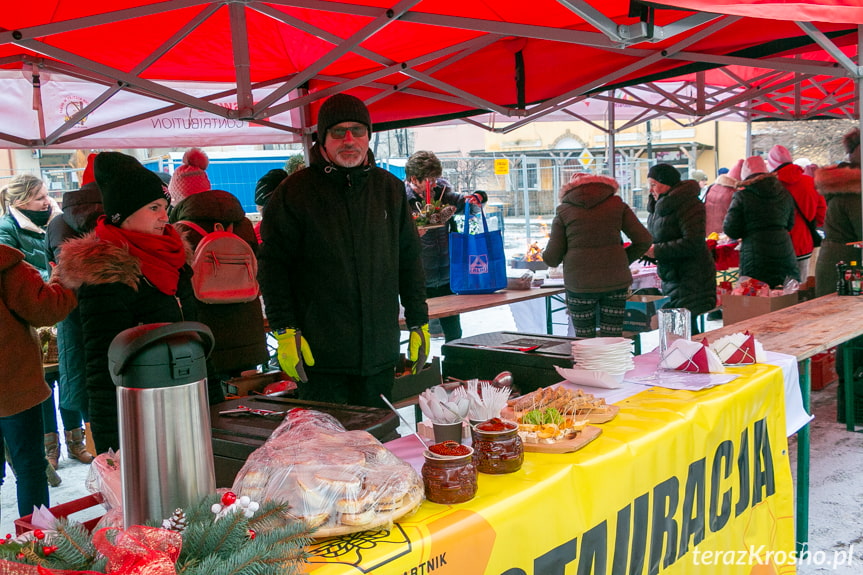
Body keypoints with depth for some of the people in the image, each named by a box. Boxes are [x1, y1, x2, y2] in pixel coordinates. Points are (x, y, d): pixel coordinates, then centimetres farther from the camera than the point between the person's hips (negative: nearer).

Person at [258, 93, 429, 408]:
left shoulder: (389, 188, 10)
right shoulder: (295, 191, -2)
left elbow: (409, 260, 15)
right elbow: (272, 264, -2)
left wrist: (419, 323, 12)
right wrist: (285, 331, -9)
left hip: (380, 351, 4)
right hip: (320, 353, -3)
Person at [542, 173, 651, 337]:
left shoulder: (564, 211, 6)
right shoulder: (617, 205, 9)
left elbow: (552, 258, 4)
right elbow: (644, 239, 4)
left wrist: (545, 254, 27)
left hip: (580, 284, -1)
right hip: (615, 281, 1)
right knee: (613, 339, 4)